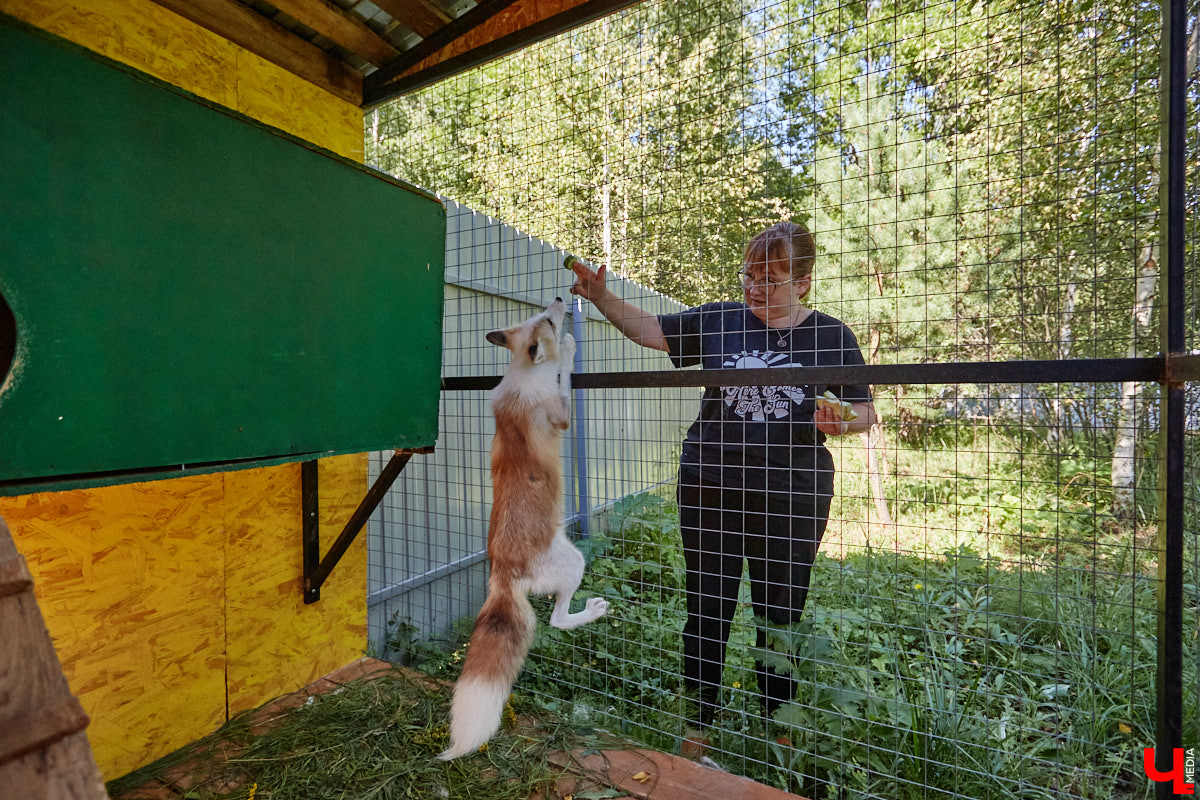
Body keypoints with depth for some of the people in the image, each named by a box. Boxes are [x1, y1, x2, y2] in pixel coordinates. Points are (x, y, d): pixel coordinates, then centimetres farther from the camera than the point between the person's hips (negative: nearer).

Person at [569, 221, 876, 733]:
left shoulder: (832, 336, 3)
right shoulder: (719, 321, 4)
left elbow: (866, 412, 8)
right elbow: (648, 329, 7)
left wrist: (840, 424, -14)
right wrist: (601, 297, -6)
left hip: (790, 499, 0)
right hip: (711, 491, 1)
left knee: (781, 618, 13)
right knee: (706, 610, 10)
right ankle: (699, 721, 32)